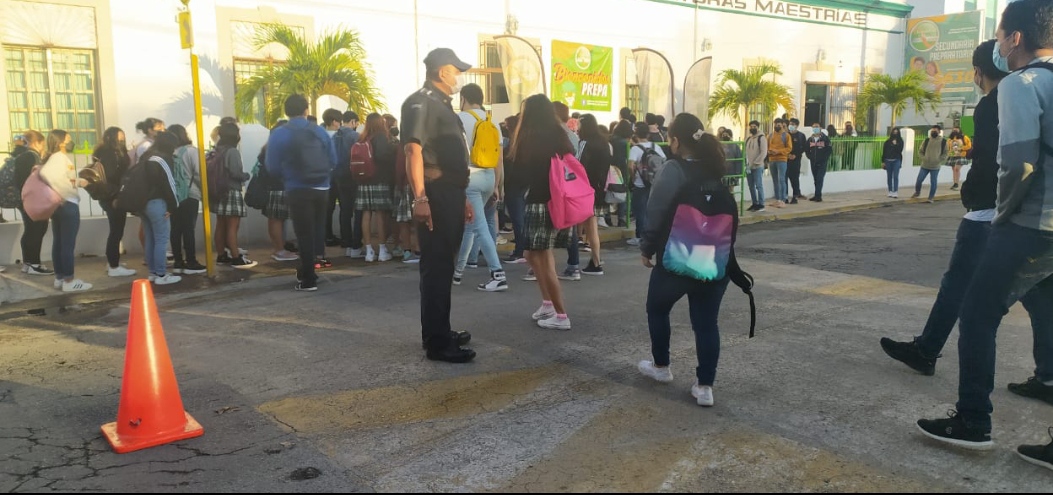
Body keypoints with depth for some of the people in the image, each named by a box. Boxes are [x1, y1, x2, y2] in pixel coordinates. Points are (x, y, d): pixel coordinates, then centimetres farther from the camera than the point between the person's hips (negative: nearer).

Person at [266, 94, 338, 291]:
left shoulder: (279, 134, -4)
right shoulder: (320, 131, 5)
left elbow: (272, 167, -5)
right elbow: (333, 160, 5)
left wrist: (287, 177, 14)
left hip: (298, 191, -3)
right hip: (321, 189, 3)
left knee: (304, 234, 3)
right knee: (316, 232, 17)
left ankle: (308, 279, 6)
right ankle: (308, 271, 29)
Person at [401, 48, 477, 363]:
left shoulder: (443, 104, 21)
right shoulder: (421, 102, -10)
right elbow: (414, 150, -21)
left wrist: (462, 198, 23)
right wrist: (420, 198, -29)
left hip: (450, 194, 10)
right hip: (435, 195, -10)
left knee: (444, 266, 15)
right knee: (436, 268, -7)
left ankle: (441, 333, 26)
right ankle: (436, 343, -1)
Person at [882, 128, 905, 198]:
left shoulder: (900, 141, 4)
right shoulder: (887, 141, 5)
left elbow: (900, 150, -5)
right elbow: (884, 152, 5)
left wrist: (895, 144, -14)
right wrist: (883, 161, 2)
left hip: (896, 161, -2)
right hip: (888, 161, 2)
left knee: (895, 176, -8)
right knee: (889, 177, 6)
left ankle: (895, 192, -10)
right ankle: (890, 192, 11)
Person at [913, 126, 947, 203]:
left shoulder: (943, 142, -1)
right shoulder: (926, 141, 3)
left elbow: (945, 154, 2)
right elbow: (921, 151, 10)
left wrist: (939, 161, -10)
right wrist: (923, 158, -6)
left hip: (935, 167, -2)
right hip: (925, 165, 2)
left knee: (933, 182, 2)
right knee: (919, 180, 2)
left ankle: (931, 197, 13)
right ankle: (917, 192, 27)